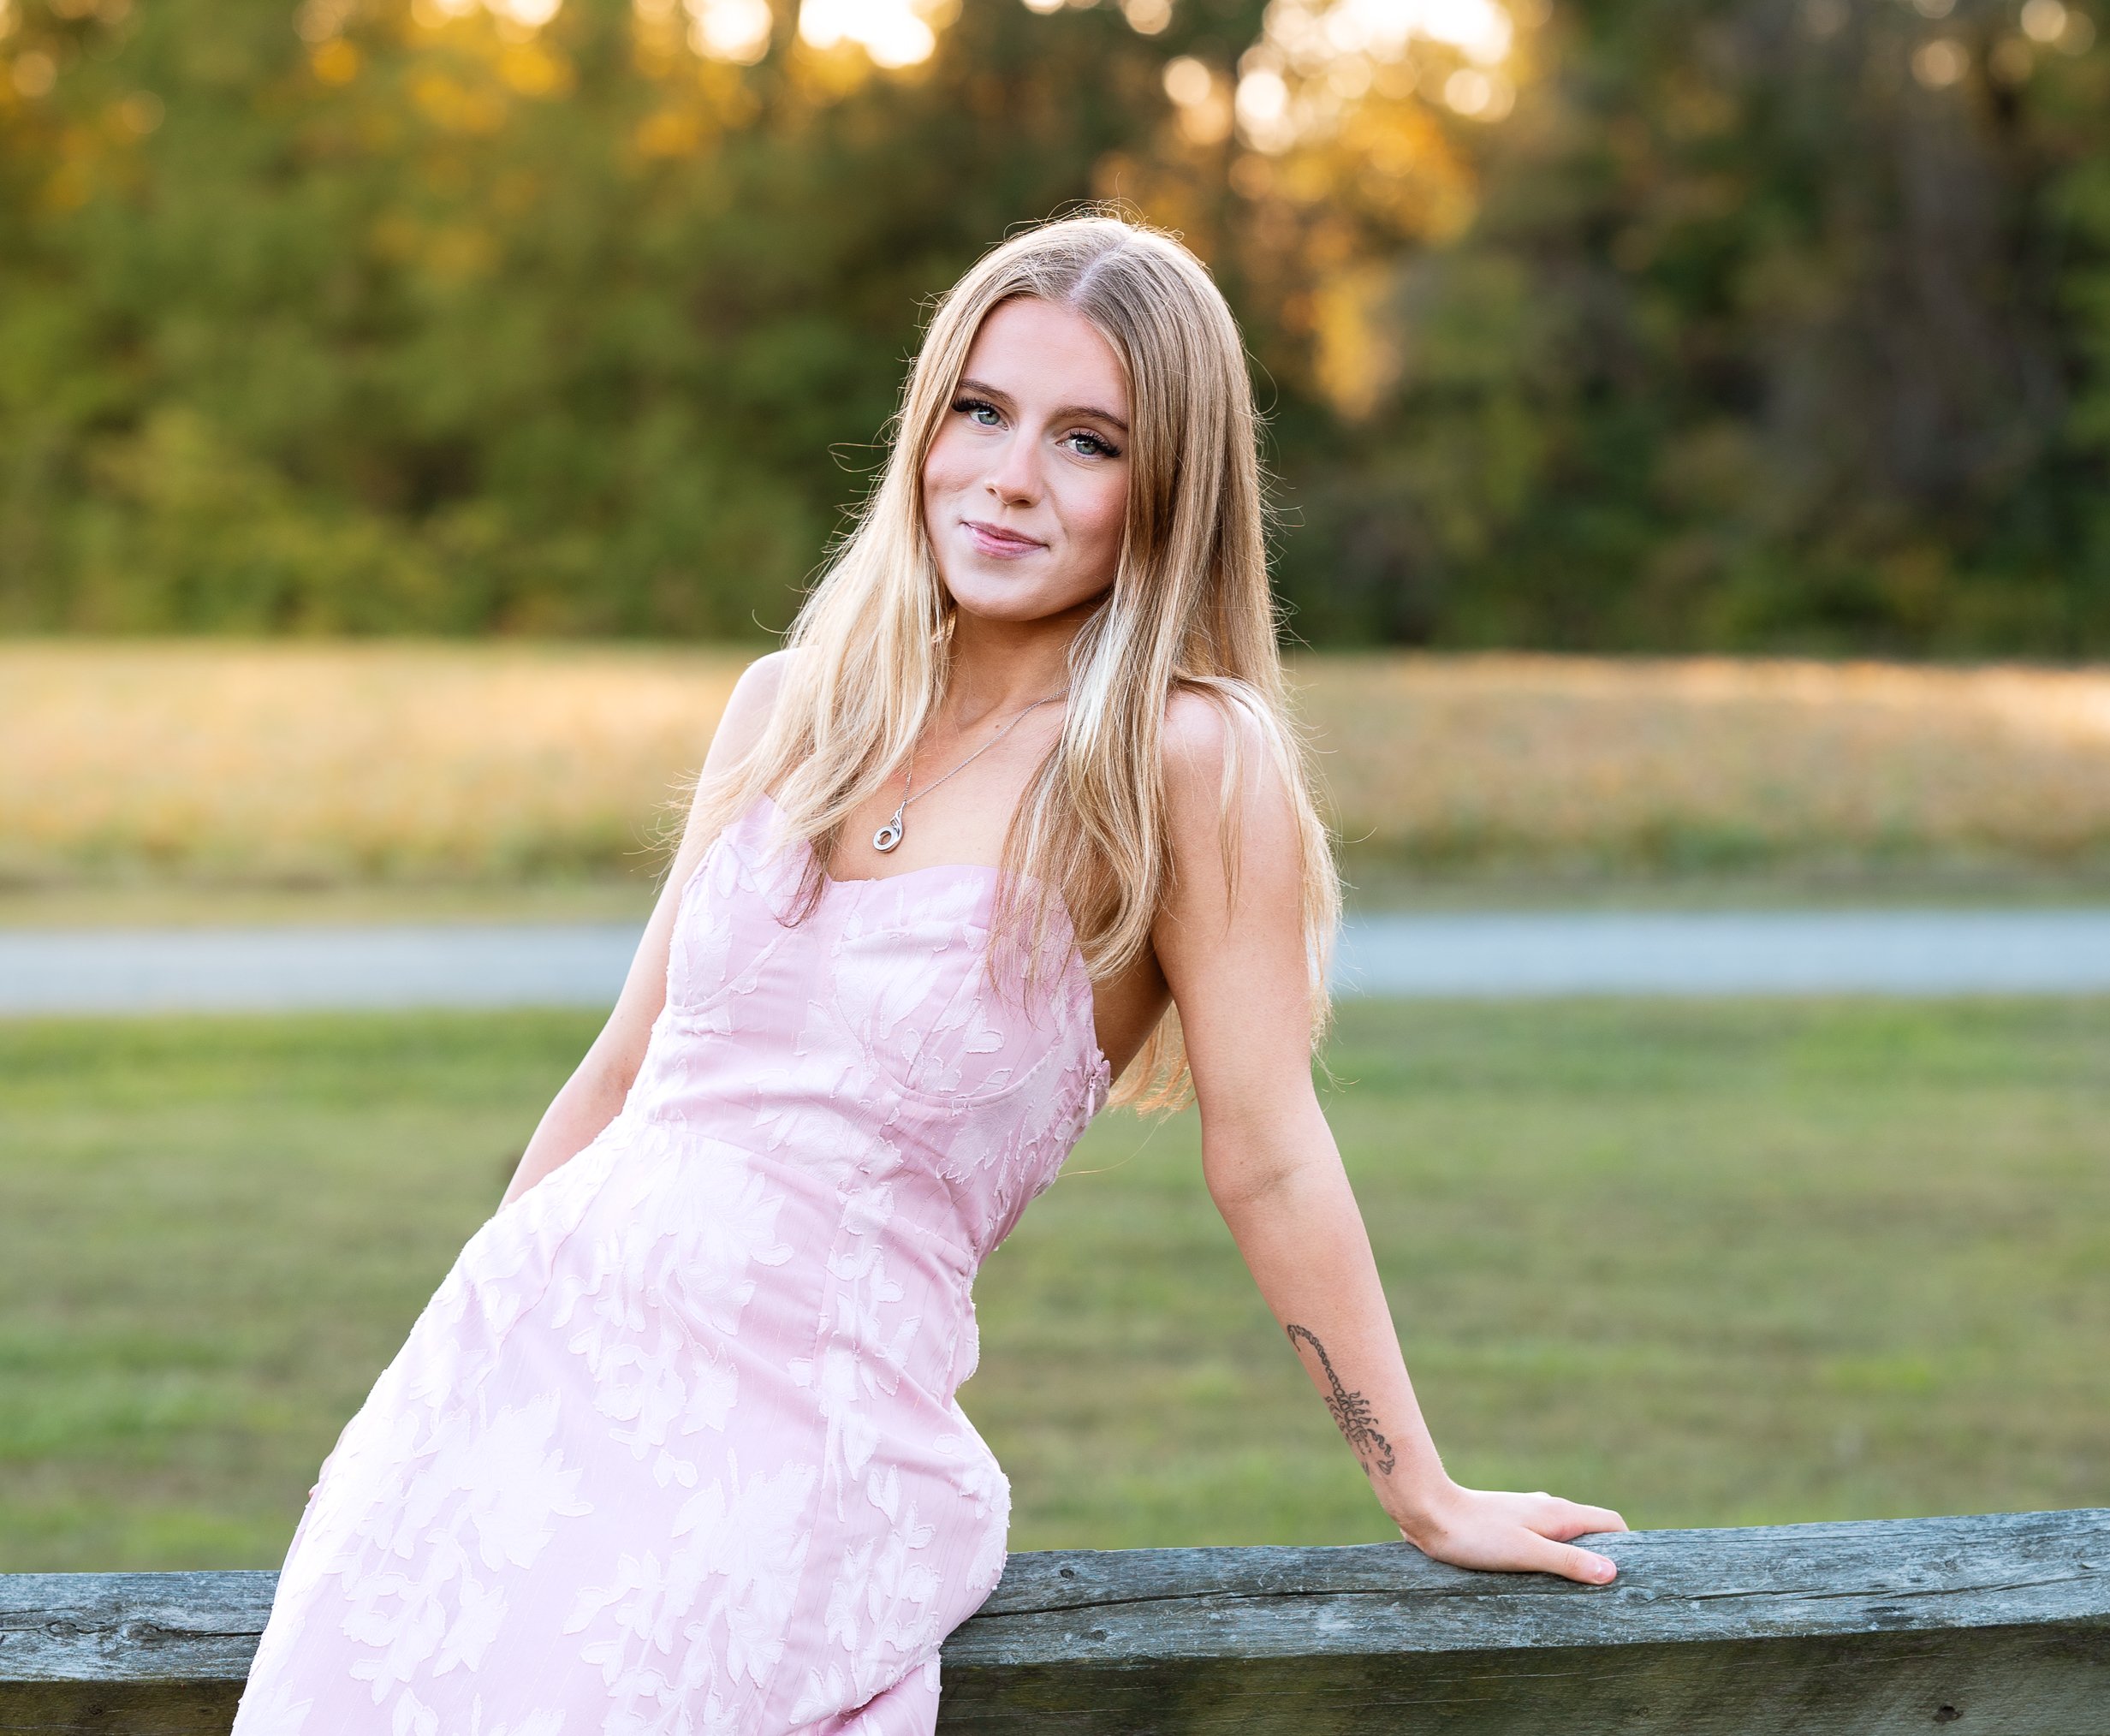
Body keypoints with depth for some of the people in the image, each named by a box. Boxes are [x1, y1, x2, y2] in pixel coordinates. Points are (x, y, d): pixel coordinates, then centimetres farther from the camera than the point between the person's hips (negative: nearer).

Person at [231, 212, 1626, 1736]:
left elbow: (1269, 1157, -3)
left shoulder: (1182, 761, -7)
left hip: (808, 1422, -4)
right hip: (543, 1346, 4)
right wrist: (456, 1366, 20)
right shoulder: (791, 708, 10)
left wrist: (1428, 1498, 0)